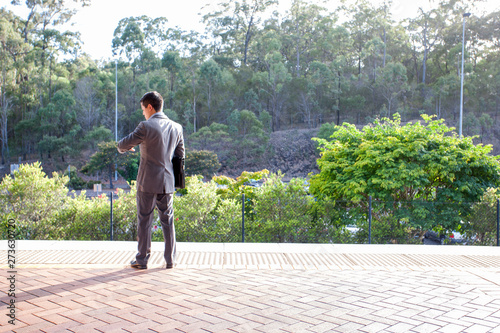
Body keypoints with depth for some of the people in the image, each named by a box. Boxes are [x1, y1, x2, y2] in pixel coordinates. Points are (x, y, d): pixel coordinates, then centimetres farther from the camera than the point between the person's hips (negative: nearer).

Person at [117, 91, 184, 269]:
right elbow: (180, 155, 11)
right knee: (167, 220, 12)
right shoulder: (176, 127, 4)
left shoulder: (146, 127, -13)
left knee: (144, 220, 6)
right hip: (167, 182, 5)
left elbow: (123, 144, -5)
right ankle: (170, 259, 17)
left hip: (148, 182, -5)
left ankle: (142, 259, 14)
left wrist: (123, 148, 18)